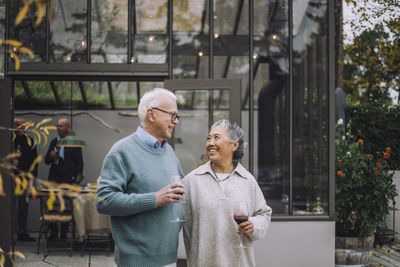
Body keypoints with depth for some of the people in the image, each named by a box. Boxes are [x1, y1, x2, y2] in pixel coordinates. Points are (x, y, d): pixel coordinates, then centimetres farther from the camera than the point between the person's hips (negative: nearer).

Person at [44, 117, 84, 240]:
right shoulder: (54, 142, 14)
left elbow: (79, 163, 1)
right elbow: (46, 161, 18)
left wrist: (77, 178, -7)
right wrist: (50, 156, -5)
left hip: (68, 179, -4)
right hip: (54, 178, 4)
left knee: (66, 206, -1)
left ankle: (64, 233, 6)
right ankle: (53, 232, 8)